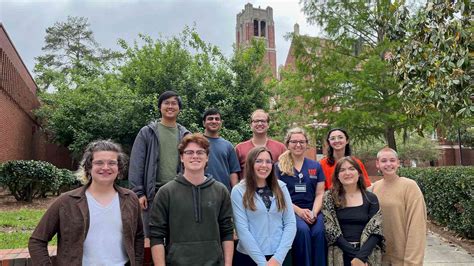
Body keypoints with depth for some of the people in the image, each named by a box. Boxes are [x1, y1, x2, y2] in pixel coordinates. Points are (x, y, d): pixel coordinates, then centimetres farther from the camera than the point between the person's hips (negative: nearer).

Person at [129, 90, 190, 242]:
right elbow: (136, 165, -1)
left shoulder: (185, 135, 10)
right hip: (153, 192, -2)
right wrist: (138, 193, -7)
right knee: (152, 236, 5)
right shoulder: (147, 132, 3)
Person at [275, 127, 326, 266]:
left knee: (319, 232, -28)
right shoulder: (279, 167, 5)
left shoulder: (316, 166, 13)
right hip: (290, 211, -2)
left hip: (312, 211, 2)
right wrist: (299, 210, -11)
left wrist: (314, 212, -8)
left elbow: (319, 194, 10)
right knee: (302, 230, -31)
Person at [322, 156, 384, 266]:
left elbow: (376, 231, -3)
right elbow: (330, 230, -7)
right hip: (340, 255, -1)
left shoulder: (371, 198, 3)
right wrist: (354, 254, -14)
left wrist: (361, 256, -16)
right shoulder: (329, 198, -2)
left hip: (368, 255, 1)